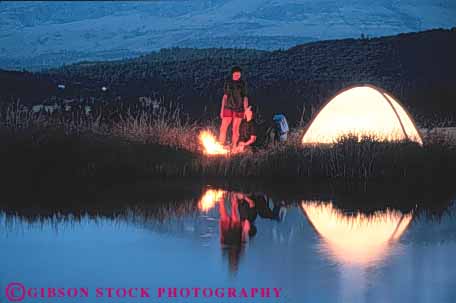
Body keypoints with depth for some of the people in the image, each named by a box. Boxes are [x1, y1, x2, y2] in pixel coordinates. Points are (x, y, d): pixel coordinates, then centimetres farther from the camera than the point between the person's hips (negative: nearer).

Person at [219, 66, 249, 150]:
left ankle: (233, 149, 13)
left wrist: (246, 110, -2)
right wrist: (222, 110, 7)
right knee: (223, 128, -4)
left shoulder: (243, 83, 1)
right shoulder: (228, 82, 5)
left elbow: (245, 98, 3)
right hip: (228, 108, 1)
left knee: (235, 129, 3)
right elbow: (225, 96, 8)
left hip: (239, 109, -1)